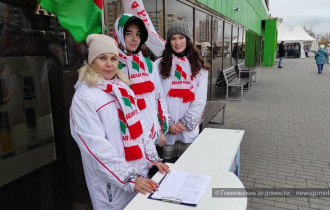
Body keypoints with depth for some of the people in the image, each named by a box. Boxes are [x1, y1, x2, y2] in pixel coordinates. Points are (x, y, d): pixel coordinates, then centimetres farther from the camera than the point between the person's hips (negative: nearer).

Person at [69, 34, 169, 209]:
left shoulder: (123, 89, 6)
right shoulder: (84, 97, -14)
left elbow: (138, 126, 9)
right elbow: (97, 146, -20)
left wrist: (153, 158, 2)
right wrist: (129, 178, -21)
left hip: (140, 171, 6)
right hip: (111, 182, -6)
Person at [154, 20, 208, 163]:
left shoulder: (199, 66, 6)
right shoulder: (160, 64, 1)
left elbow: (200, 99, 1)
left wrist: (186, 123, -7)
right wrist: (167, 124, -9)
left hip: (190, 130, 2)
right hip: (166, 130, -1)